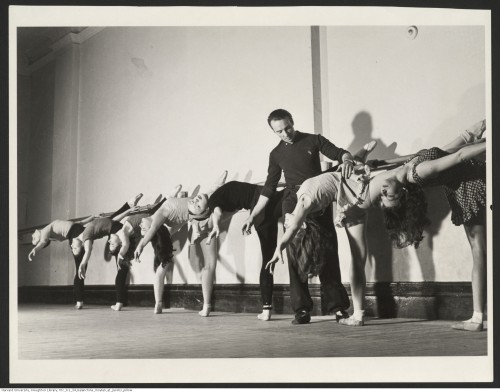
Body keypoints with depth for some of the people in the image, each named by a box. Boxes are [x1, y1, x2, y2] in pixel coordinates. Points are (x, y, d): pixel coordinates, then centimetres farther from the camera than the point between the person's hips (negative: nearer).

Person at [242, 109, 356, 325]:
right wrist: (252, 215, 14)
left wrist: (346, 160, -22)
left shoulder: (313, 140, 8)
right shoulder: (276, 154, 15)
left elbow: (339, 153, 4)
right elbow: (269, 189, 18)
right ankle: (302, 309, -4)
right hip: (293, 205, 2)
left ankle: (337, 305, -2)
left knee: (328, 252, -4)